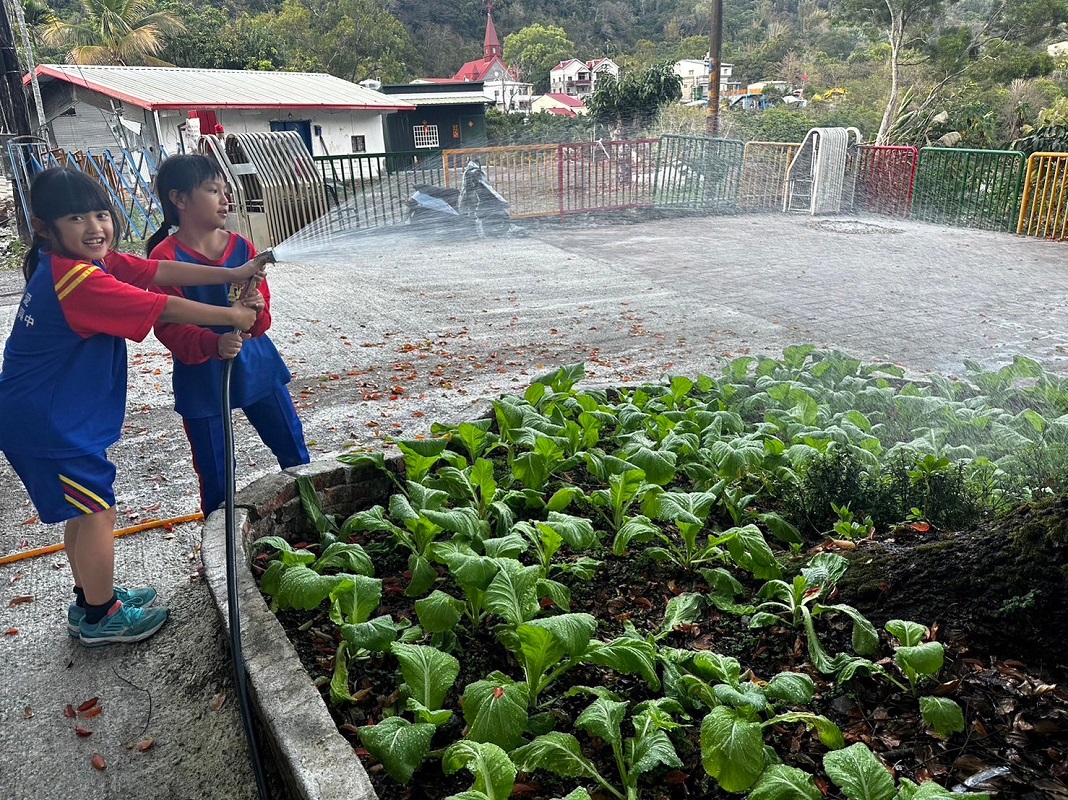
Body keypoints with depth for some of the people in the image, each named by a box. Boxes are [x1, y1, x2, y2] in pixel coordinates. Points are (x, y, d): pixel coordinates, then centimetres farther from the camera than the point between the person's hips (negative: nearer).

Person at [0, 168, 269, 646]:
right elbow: (164, 309, -25)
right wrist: (230, 316, -15)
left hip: (53, 414, 10)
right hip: (47, 421, -10)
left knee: (84, 507, 20)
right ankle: (100, 617, 17)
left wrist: (231, 275, -7)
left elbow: (160, 271, -2)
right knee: (97, 510, 1)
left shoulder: (94, 262, 2)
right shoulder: (77, 279, -27)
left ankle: (91, 598, 37)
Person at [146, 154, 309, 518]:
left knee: (295, 451, 14)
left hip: (256, 364, 4)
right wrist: (213, 344, -34)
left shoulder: (241, 246, 1)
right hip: (202, 378, -4)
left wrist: (257, 309, -20)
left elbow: (262, 319, 4)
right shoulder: (165, 257, -13)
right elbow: (168, 326, -17)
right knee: (216, 478, 8)